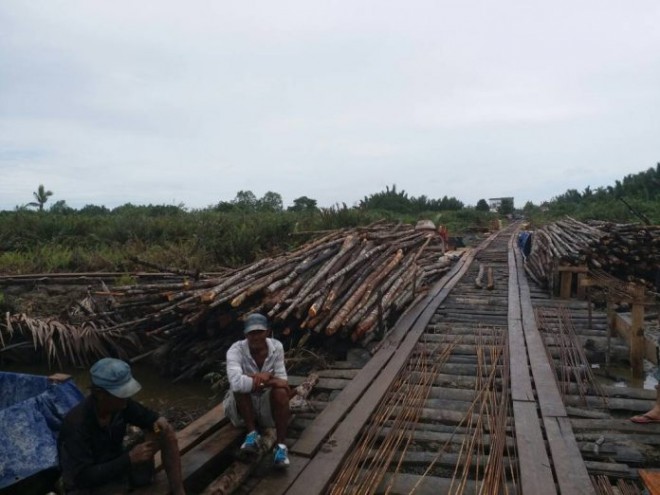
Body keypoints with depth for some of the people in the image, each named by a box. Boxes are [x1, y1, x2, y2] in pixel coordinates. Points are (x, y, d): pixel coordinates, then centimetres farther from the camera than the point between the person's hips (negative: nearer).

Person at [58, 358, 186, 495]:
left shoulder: (121, 404, -13)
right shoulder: (77, 423, -30)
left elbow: (147, 416, 6)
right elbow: (82, 478, -30)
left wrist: (157, 420, -19)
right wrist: (129, 459, -33)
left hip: (119, 467, 7)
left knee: (166, 431, -8)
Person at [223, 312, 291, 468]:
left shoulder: (276, 346, -10)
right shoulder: (236, 350, -21)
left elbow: (282, 380, -12)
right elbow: (235, 382, -39)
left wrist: (268, 376, -34)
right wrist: (269, 382, -35)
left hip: (268, 406, 2)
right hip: (242, 408, -1)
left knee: (281, 391, -31)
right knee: (241, 386, -32)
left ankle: (281, 445, -26)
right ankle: (252, 434, -21)